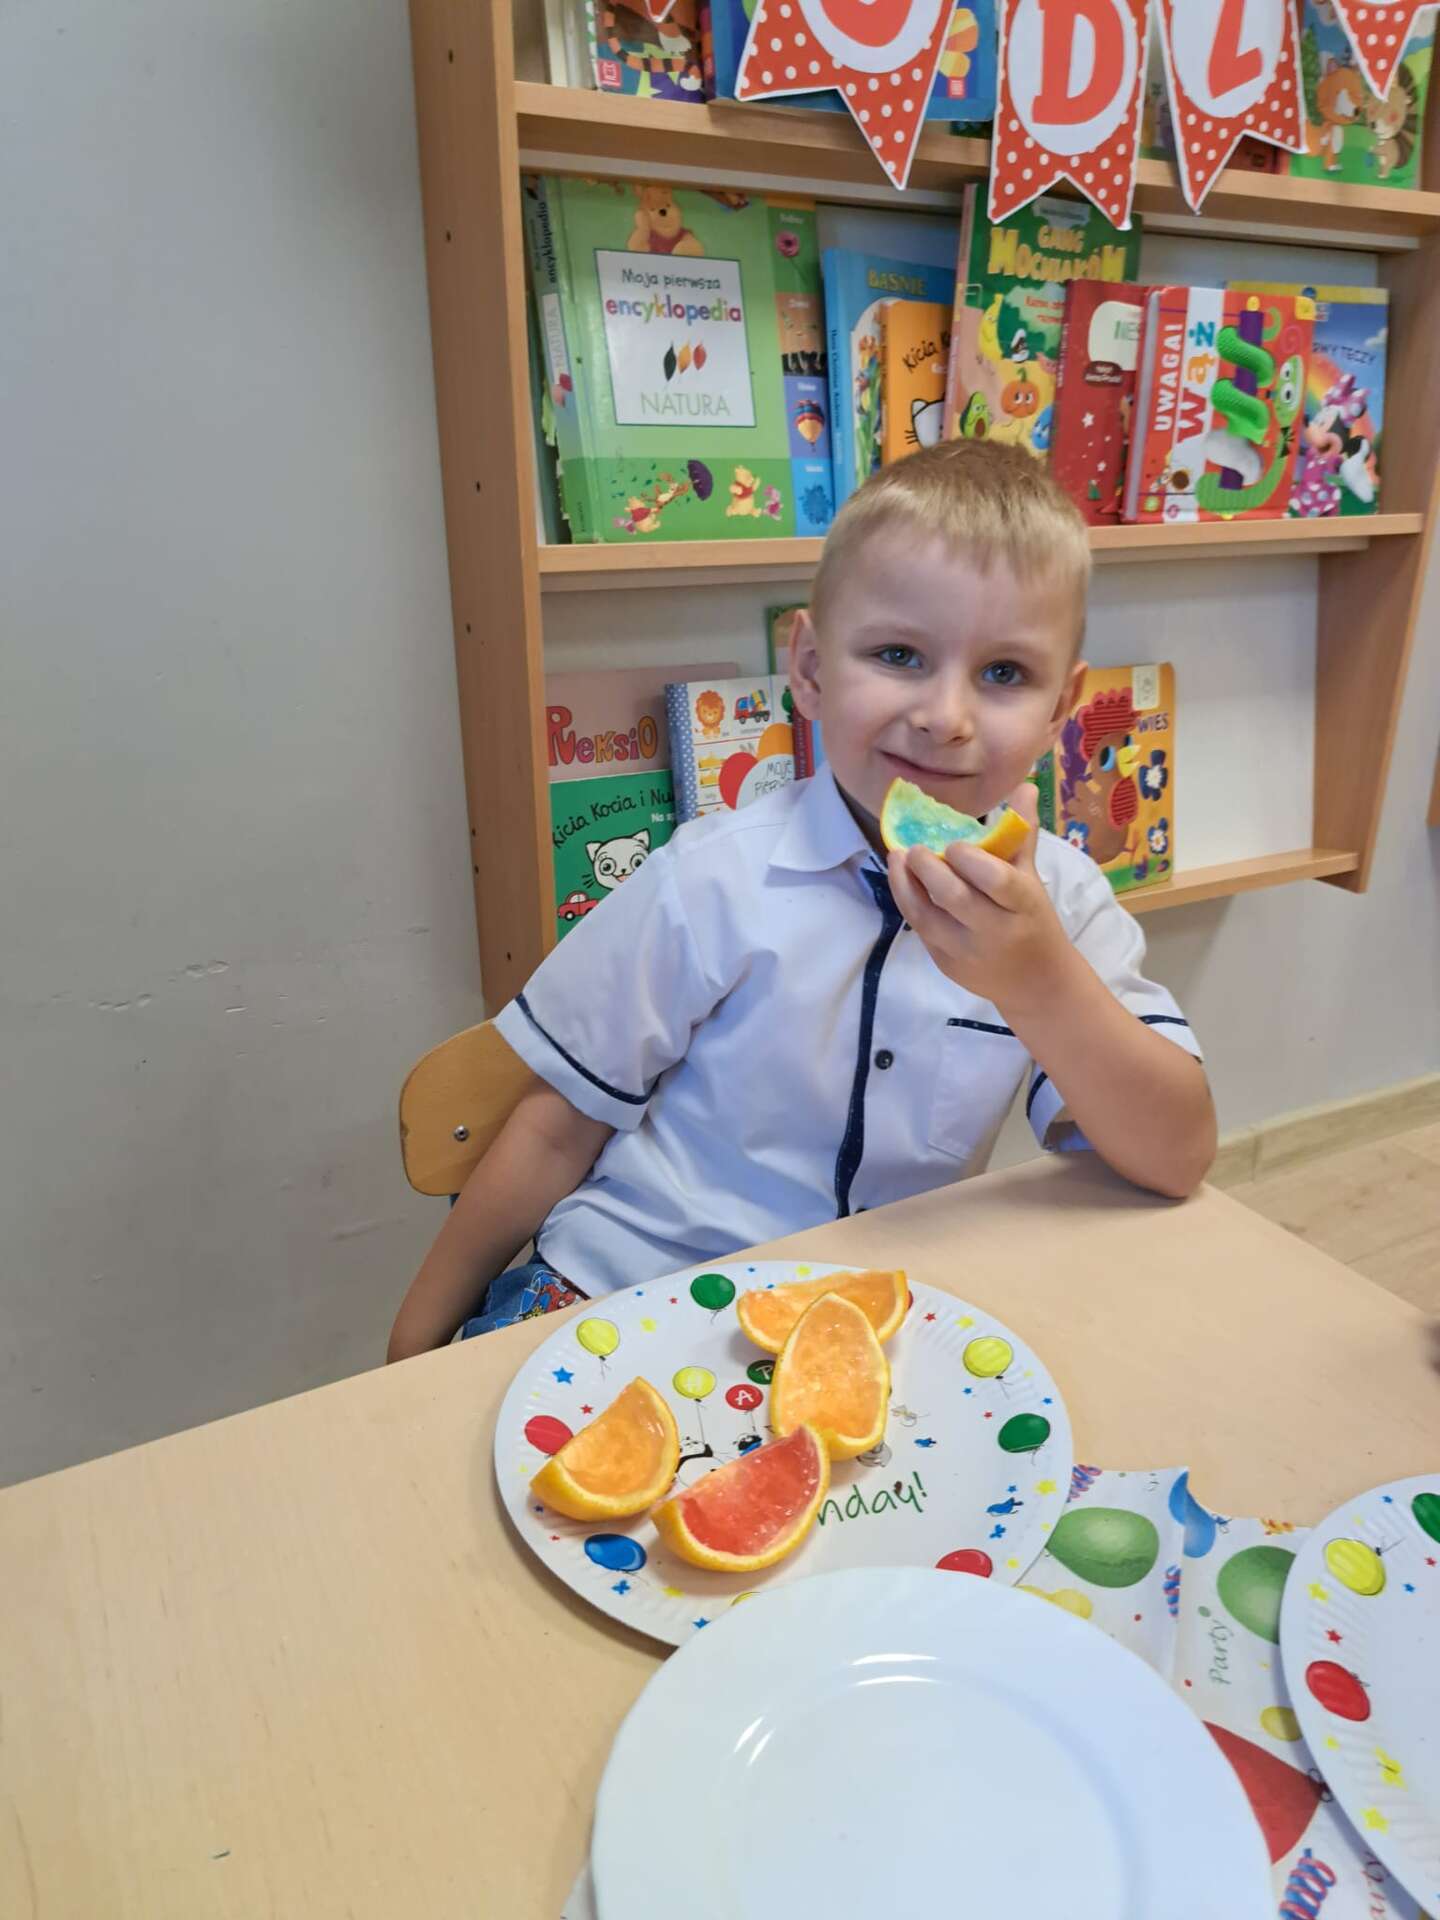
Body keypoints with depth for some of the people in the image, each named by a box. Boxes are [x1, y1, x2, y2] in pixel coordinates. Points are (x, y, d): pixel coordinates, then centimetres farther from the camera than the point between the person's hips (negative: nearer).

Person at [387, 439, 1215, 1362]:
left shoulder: (1058, 902, -6)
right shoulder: (718, 879, -14)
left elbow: (1179, 1158, -12)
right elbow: (561, 1126, -5)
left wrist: (1040, 980, -30)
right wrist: (420, 1340, 1)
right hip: (624, 1292, -2)